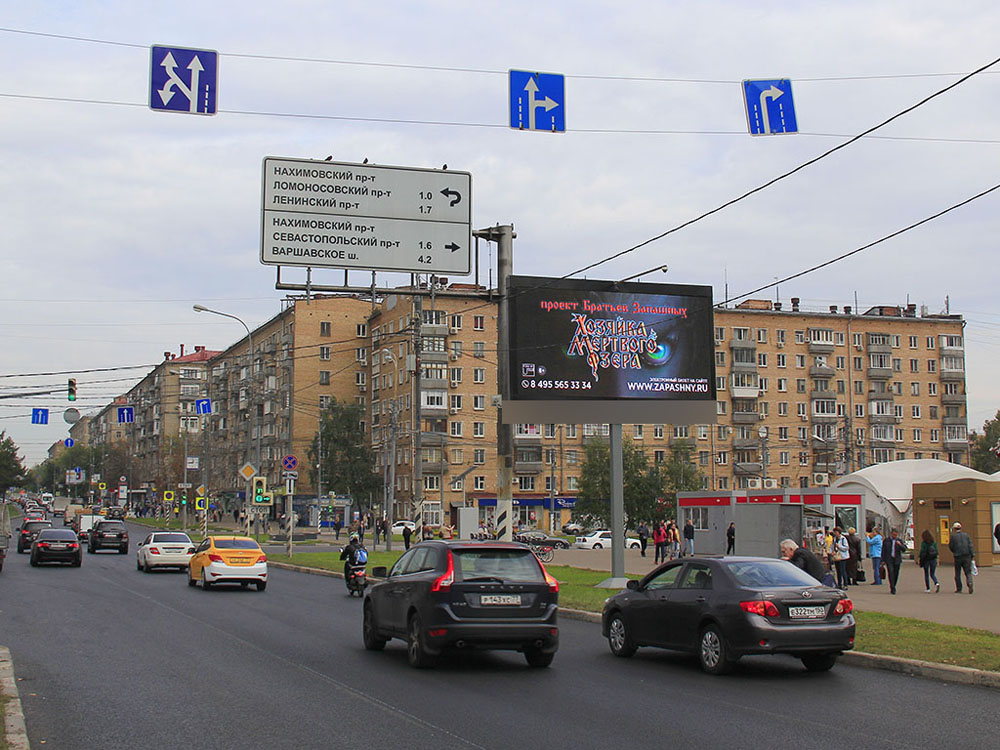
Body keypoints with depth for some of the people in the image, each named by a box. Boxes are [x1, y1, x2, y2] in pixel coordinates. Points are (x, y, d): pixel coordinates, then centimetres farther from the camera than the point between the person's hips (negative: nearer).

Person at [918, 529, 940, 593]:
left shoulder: (923, 543, -11)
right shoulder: (934, 542, 1)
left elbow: (922, 552, -12)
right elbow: (937, 551, 3)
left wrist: (918, 559, -3)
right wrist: (937, 560, 11)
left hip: (926, 560, -3)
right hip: (933, 560, 3)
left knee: (926, 574, 10)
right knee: (932, 574, 13)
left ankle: (927, 589, 11)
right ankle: (936, 583, -14)